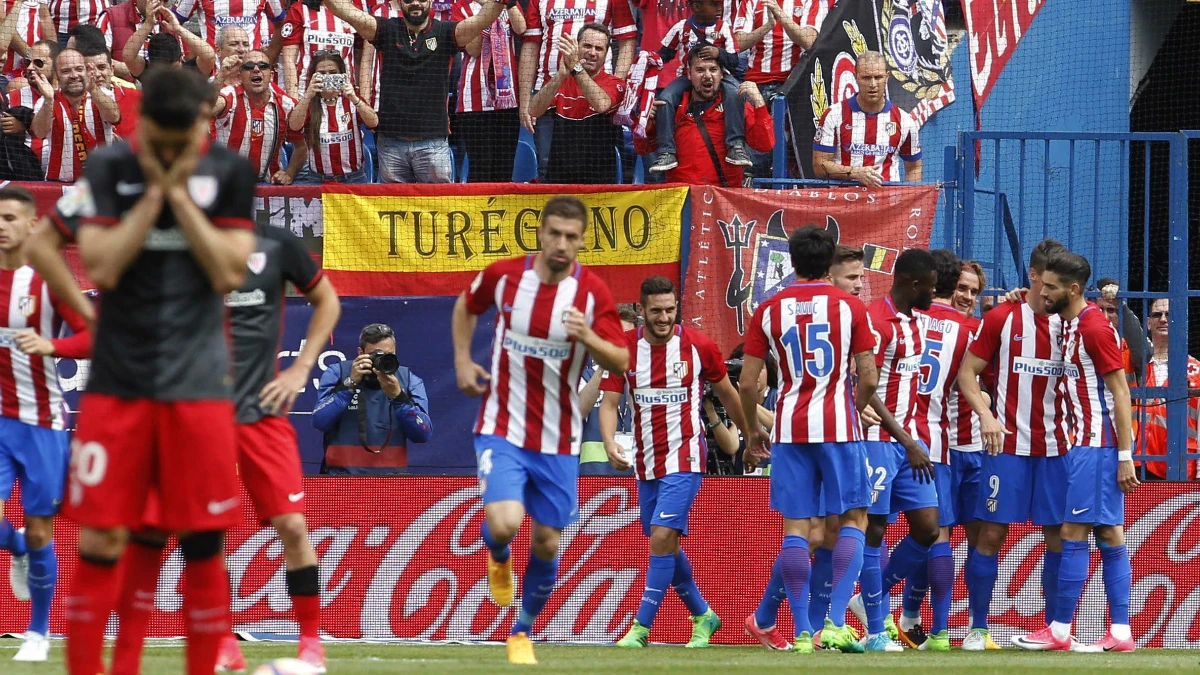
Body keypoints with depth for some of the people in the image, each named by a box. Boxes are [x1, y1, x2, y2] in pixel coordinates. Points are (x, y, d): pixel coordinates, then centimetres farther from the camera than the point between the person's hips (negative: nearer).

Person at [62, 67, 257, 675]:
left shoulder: (229, 173, 3)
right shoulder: (110, 169, 2)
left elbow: (228, 272, -6)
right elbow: (100, 268, -8)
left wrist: (179, 192, -9)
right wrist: (155, 192, -10)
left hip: (199, 387, 0)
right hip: (118, 384, 0)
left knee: (203, 543, -1)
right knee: (99, 543, -4)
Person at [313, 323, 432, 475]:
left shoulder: (410, 381, 6)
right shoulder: (336, 374, 3)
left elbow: (424, 435, -4)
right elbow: (319, 422, -10)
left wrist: (397, 395, -16)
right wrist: (350, 383, -14)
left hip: (391, 475, 2)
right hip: (342, 475, -2)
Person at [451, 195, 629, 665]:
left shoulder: (592, 292, -9)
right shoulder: (504, 275, -6)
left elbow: (620, 363, -13)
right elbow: (466, 307, 16)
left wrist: (589, 338, -32)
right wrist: (462, 361, 6)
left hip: (558, 440, 1)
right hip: (502, 429, -1)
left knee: (547, 544, 7)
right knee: (504, 523, -22)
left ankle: (523, 633, 30)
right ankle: (498, 557, 16)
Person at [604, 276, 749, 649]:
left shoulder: (699, 346, -7)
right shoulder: (624, 347, -2)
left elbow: (727, 393, 8)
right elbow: (610, 401, -3)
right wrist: (609, 442, -22)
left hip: (685, 460, -5)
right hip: (646, 461, 5)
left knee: (662, 537, -17)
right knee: (665, 544, 13)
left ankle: (641, 628, -15)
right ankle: (703, 616, 33)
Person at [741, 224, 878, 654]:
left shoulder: (769, 310, 5)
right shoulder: (850, 307, 0)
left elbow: (747, 381, 4)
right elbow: (868, 378, -2)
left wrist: (752, 430, 18)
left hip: (789, 427, 2)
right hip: (838, 425, -2)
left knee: (796, 526, 4)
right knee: (854, 518, 5)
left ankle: (802, 631, 0)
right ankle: (836, 622, -9)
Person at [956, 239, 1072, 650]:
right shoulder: (1002, 318, 1)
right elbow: (967, 372, 1)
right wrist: (985, 414, -15)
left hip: (1055, 446, 3)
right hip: (1008, 443, -3)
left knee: (1059, 535, 0)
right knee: (992, 532, -4)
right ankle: (978, 627, 2)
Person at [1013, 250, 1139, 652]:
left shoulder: (1095, 328, -14)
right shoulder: (1069, 325, 13)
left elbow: (1120, 392, -16)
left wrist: (1125, 456, -18)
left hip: (1097, 446, -9)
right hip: (1086, 441, 9)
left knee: (1074, 533, -8)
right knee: (1109, 536, 7)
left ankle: (1059, 631, -6)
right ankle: (1120, 633, 6)